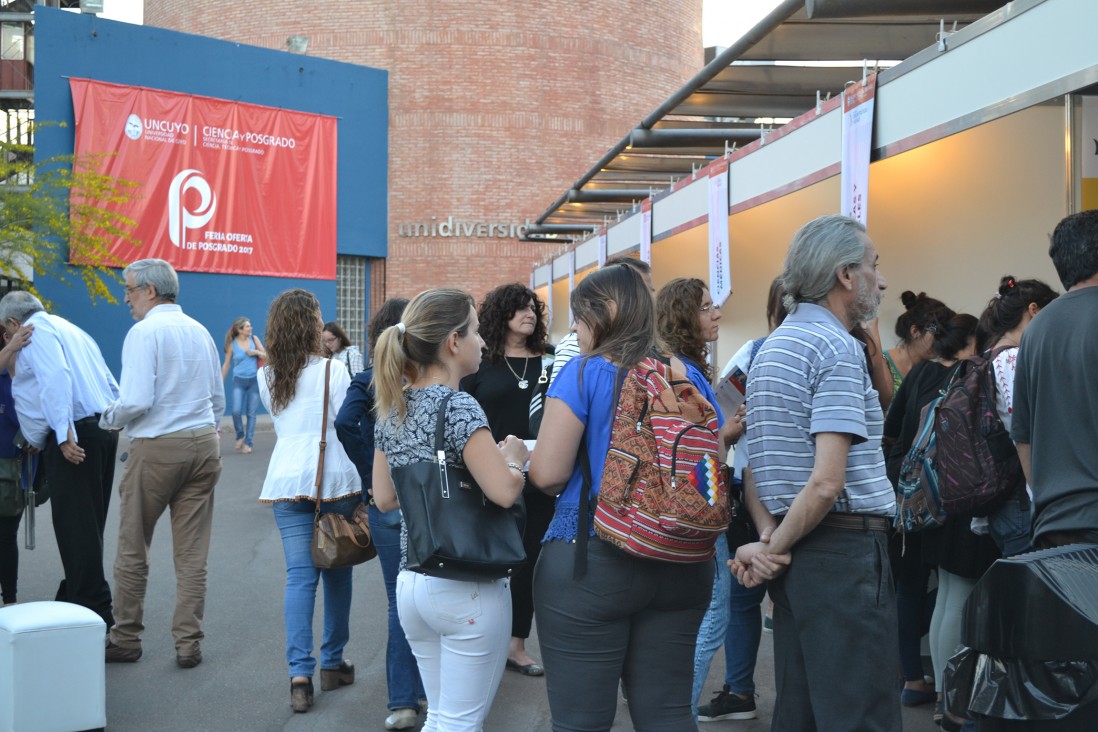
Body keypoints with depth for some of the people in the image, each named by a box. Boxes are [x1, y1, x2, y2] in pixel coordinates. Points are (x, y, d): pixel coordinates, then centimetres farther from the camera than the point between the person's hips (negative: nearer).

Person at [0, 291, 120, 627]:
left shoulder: (36, 330, -2)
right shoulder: (69, 329, 25)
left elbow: (55, 377, -21)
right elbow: (112, 387, 21)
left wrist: (64, 433, -27)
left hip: (73, 437, -9)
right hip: (103, 429, 9)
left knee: (76, 527, -5)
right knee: (86, 526, 14)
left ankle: (95, 613, -3)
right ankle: (74, 598, 24)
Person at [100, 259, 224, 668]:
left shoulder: (144, 332, -10)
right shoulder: (200, 331, 11)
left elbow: (136, 401, -19)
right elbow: (218, 400, 17)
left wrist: (108, 419, 0)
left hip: (156, 449, -6)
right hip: (205, 446, 6)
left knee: (132, 550, 10)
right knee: (192, 553, 7)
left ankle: (126, 640, 20)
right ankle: (188, 644, 10)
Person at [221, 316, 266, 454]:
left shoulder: (254, 339, 2)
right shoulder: (232, 344, -3)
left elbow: (265, 356, 8)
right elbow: (226, 364, 3)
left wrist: (256, 352, -12)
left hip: (254, 380, 2)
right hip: (239, 381, -2)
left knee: (251, 413, 2)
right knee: (236, 411, -13)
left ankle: (248, 443, 9)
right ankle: (240, 435, 12)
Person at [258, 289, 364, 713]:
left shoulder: (267, 377, 10)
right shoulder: (330, 371, -4)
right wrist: (363, 479, 4)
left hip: (287, 479, 3)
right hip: (334, 478, -3)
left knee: (300, 575, 1)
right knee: (337, 571, 10)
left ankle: (300, 672, -8)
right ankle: (332, 663, 19)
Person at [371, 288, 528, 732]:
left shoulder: (392, 409, 7)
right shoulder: (459, 407, -16)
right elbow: (504, 492, -23)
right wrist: (513, 458, -3)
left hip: (410, 583, 8)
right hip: (467, 587, -8)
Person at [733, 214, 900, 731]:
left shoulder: (771, 349, 15)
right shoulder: (838, 348, -13)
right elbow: (827, 481, -21)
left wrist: (767, 536, 1)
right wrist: (775, 548, -9)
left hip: (793, 546, 9)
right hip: (844, 550, -9)